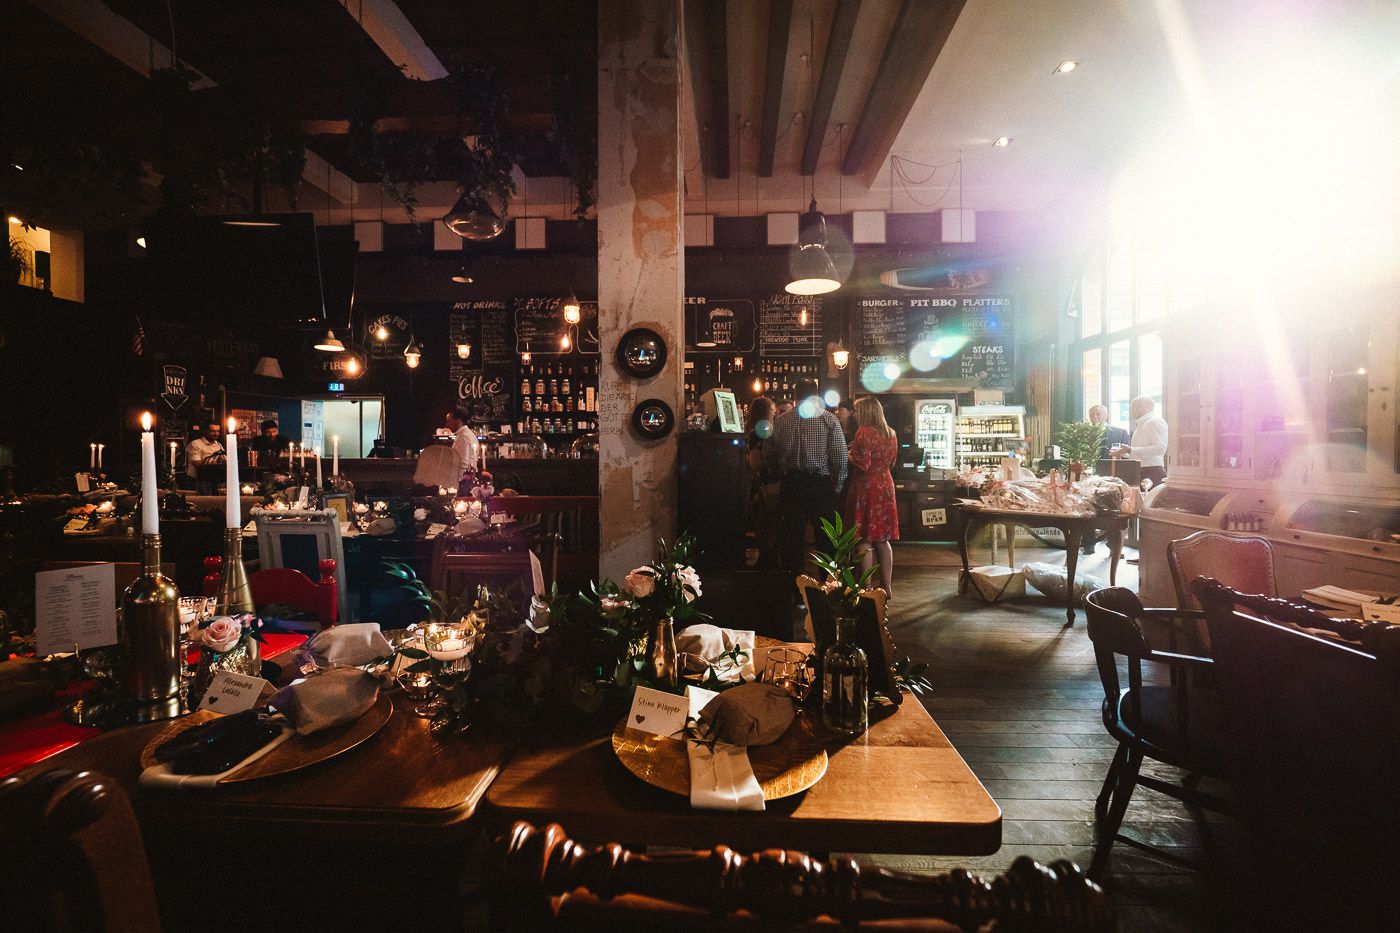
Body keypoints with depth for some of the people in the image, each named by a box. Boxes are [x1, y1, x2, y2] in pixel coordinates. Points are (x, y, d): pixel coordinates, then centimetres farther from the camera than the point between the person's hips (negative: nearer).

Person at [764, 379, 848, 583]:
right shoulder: (828, 418, -1)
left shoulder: (779, 421, 5)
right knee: (825, 537, 8)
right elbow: (840, 457, -6)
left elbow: (768, 457, 7)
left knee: (791, 536, 8)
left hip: (790, 484, 2)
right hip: (820, 483, -2)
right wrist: (837, 486, 4)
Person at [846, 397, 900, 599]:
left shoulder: (864, 432, -13)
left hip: (865, 489, -7)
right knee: (882, 540, 12)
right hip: (885, 487, 7)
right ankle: (886, 586, 16)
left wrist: (848, 455, -2)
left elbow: (863, 465, -19)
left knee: (865, 541, -2)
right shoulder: (891, 433, 11)